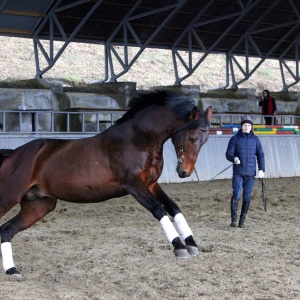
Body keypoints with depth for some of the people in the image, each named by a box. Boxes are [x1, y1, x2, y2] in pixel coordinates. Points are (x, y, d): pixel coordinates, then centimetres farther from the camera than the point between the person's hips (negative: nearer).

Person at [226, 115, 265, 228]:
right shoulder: (235, 139, 0)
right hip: (238, 173, -2)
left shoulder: (255, 139, 7)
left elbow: (260, 154, 8)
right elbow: (228, 154, -2)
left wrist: (261, 169, -2)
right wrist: (234, 158, -25)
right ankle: (233, 220, -3)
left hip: (250, 173, 2)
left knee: (247, 197, 5)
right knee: (236, 195, -10)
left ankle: (242, 221, 13)